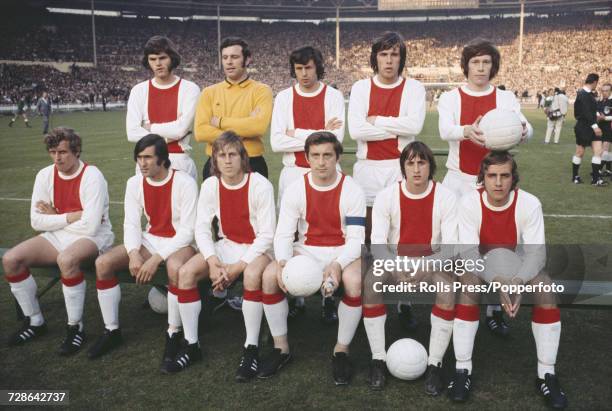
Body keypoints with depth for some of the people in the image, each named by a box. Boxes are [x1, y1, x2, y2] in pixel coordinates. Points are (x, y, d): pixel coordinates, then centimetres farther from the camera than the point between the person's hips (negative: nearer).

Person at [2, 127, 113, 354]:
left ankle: (76, 327, -19)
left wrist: (55, 217, -8)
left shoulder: (92, 176, -16)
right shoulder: (45, 175, 1)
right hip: (58, 236, 6)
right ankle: (35, 322, 6)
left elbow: (90, 226, -22)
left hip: (93, 237, -6)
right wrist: (70, 217, -13)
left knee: (66, 260, -38)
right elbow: (37, 221, -1)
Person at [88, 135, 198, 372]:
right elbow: (131, 223, -2)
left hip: (180, 243, -5)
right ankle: (112, 330, 2)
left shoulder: (185, 183, -17)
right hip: (150, 240, 6)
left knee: (175, 267, -40)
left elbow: (187, 231, -19)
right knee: (102, 263, -14)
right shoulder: (134, 183, 0)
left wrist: (156, 259, -26)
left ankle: (174, 335, -21)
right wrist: (134, 254, -22)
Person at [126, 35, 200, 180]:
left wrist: (150, 127, -2)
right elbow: (132, 134, -5)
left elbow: (181, 129, -13)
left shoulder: (189, 89, -2)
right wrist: (169, 136, -9)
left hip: (180, 161, -2)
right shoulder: (138, 90, 5)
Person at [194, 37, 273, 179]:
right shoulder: (209, 92, 6)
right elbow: (200, 131, -7)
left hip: (252, 165, -2)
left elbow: (260, 125, -19)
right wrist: (243, 132, -12)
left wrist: (220, 122, -10)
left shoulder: (261, 91, -1)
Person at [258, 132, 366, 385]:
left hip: (343, 252, -2)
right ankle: (281, 348, -5)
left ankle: (341, 351, -12)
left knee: (355, 281, -35)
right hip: (306, 250, 2)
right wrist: (283, 261, -28)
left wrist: (337, 264, -34)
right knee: (270, 275, -23)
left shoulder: (352, 191, -8)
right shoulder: (295, 190, -2)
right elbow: (283, 234, -5)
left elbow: (356, 239, -13)